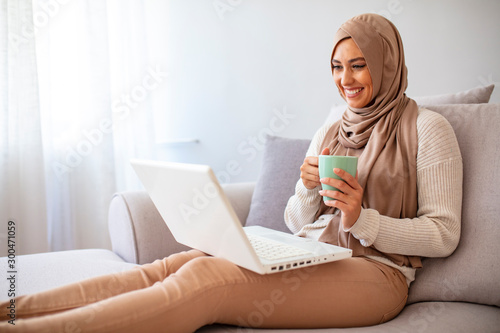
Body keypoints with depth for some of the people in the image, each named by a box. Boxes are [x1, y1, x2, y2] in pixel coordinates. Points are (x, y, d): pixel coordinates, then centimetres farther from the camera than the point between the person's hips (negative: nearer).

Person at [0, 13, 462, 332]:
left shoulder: (427, 128, 2)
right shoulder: (328, 134, 18)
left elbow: (443, 234, -3)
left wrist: (363, 218, -17)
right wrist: (309, 189, -5)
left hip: (376, 270, -5)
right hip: (307, 256, 6)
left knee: (205, 278, -30)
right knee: (175, 265, -20)